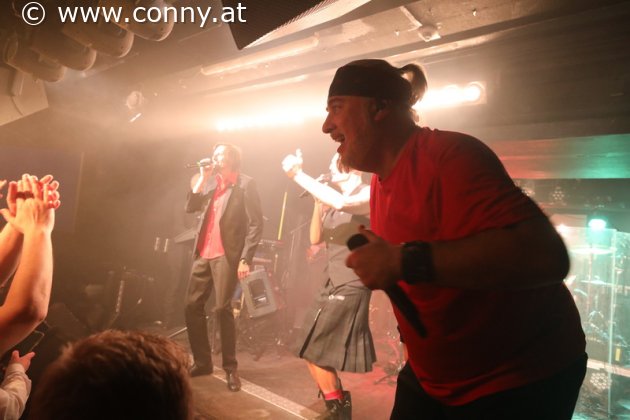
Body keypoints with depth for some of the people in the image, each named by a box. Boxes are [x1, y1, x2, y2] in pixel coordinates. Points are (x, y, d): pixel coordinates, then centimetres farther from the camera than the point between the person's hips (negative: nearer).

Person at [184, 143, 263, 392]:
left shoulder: (245, 184, -4)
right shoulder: (211, 182, 16)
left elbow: (255, 224, -10)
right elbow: (190, 208, 10)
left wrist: (245, 258, -17)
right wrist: (203, 178, 1)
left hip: (226, 255, -7)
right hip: (203, 253, 7)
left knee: (221, 309, -9)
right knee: (192, 306, 7)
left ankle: (230, 368, 6)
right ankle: (202, 362, 21)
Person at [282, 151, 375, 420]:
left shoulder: (369, 194, -10)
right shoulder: (334, 202, 16)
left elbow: (341, 203, -32)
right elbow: (316, 239, 13)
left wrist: (298, 175, -27)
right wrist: (318, 205, 0)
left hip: (351, 286, -9)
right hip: (333, 284, 9)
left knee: (313, 349, -5)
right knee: (313, 348, 13)